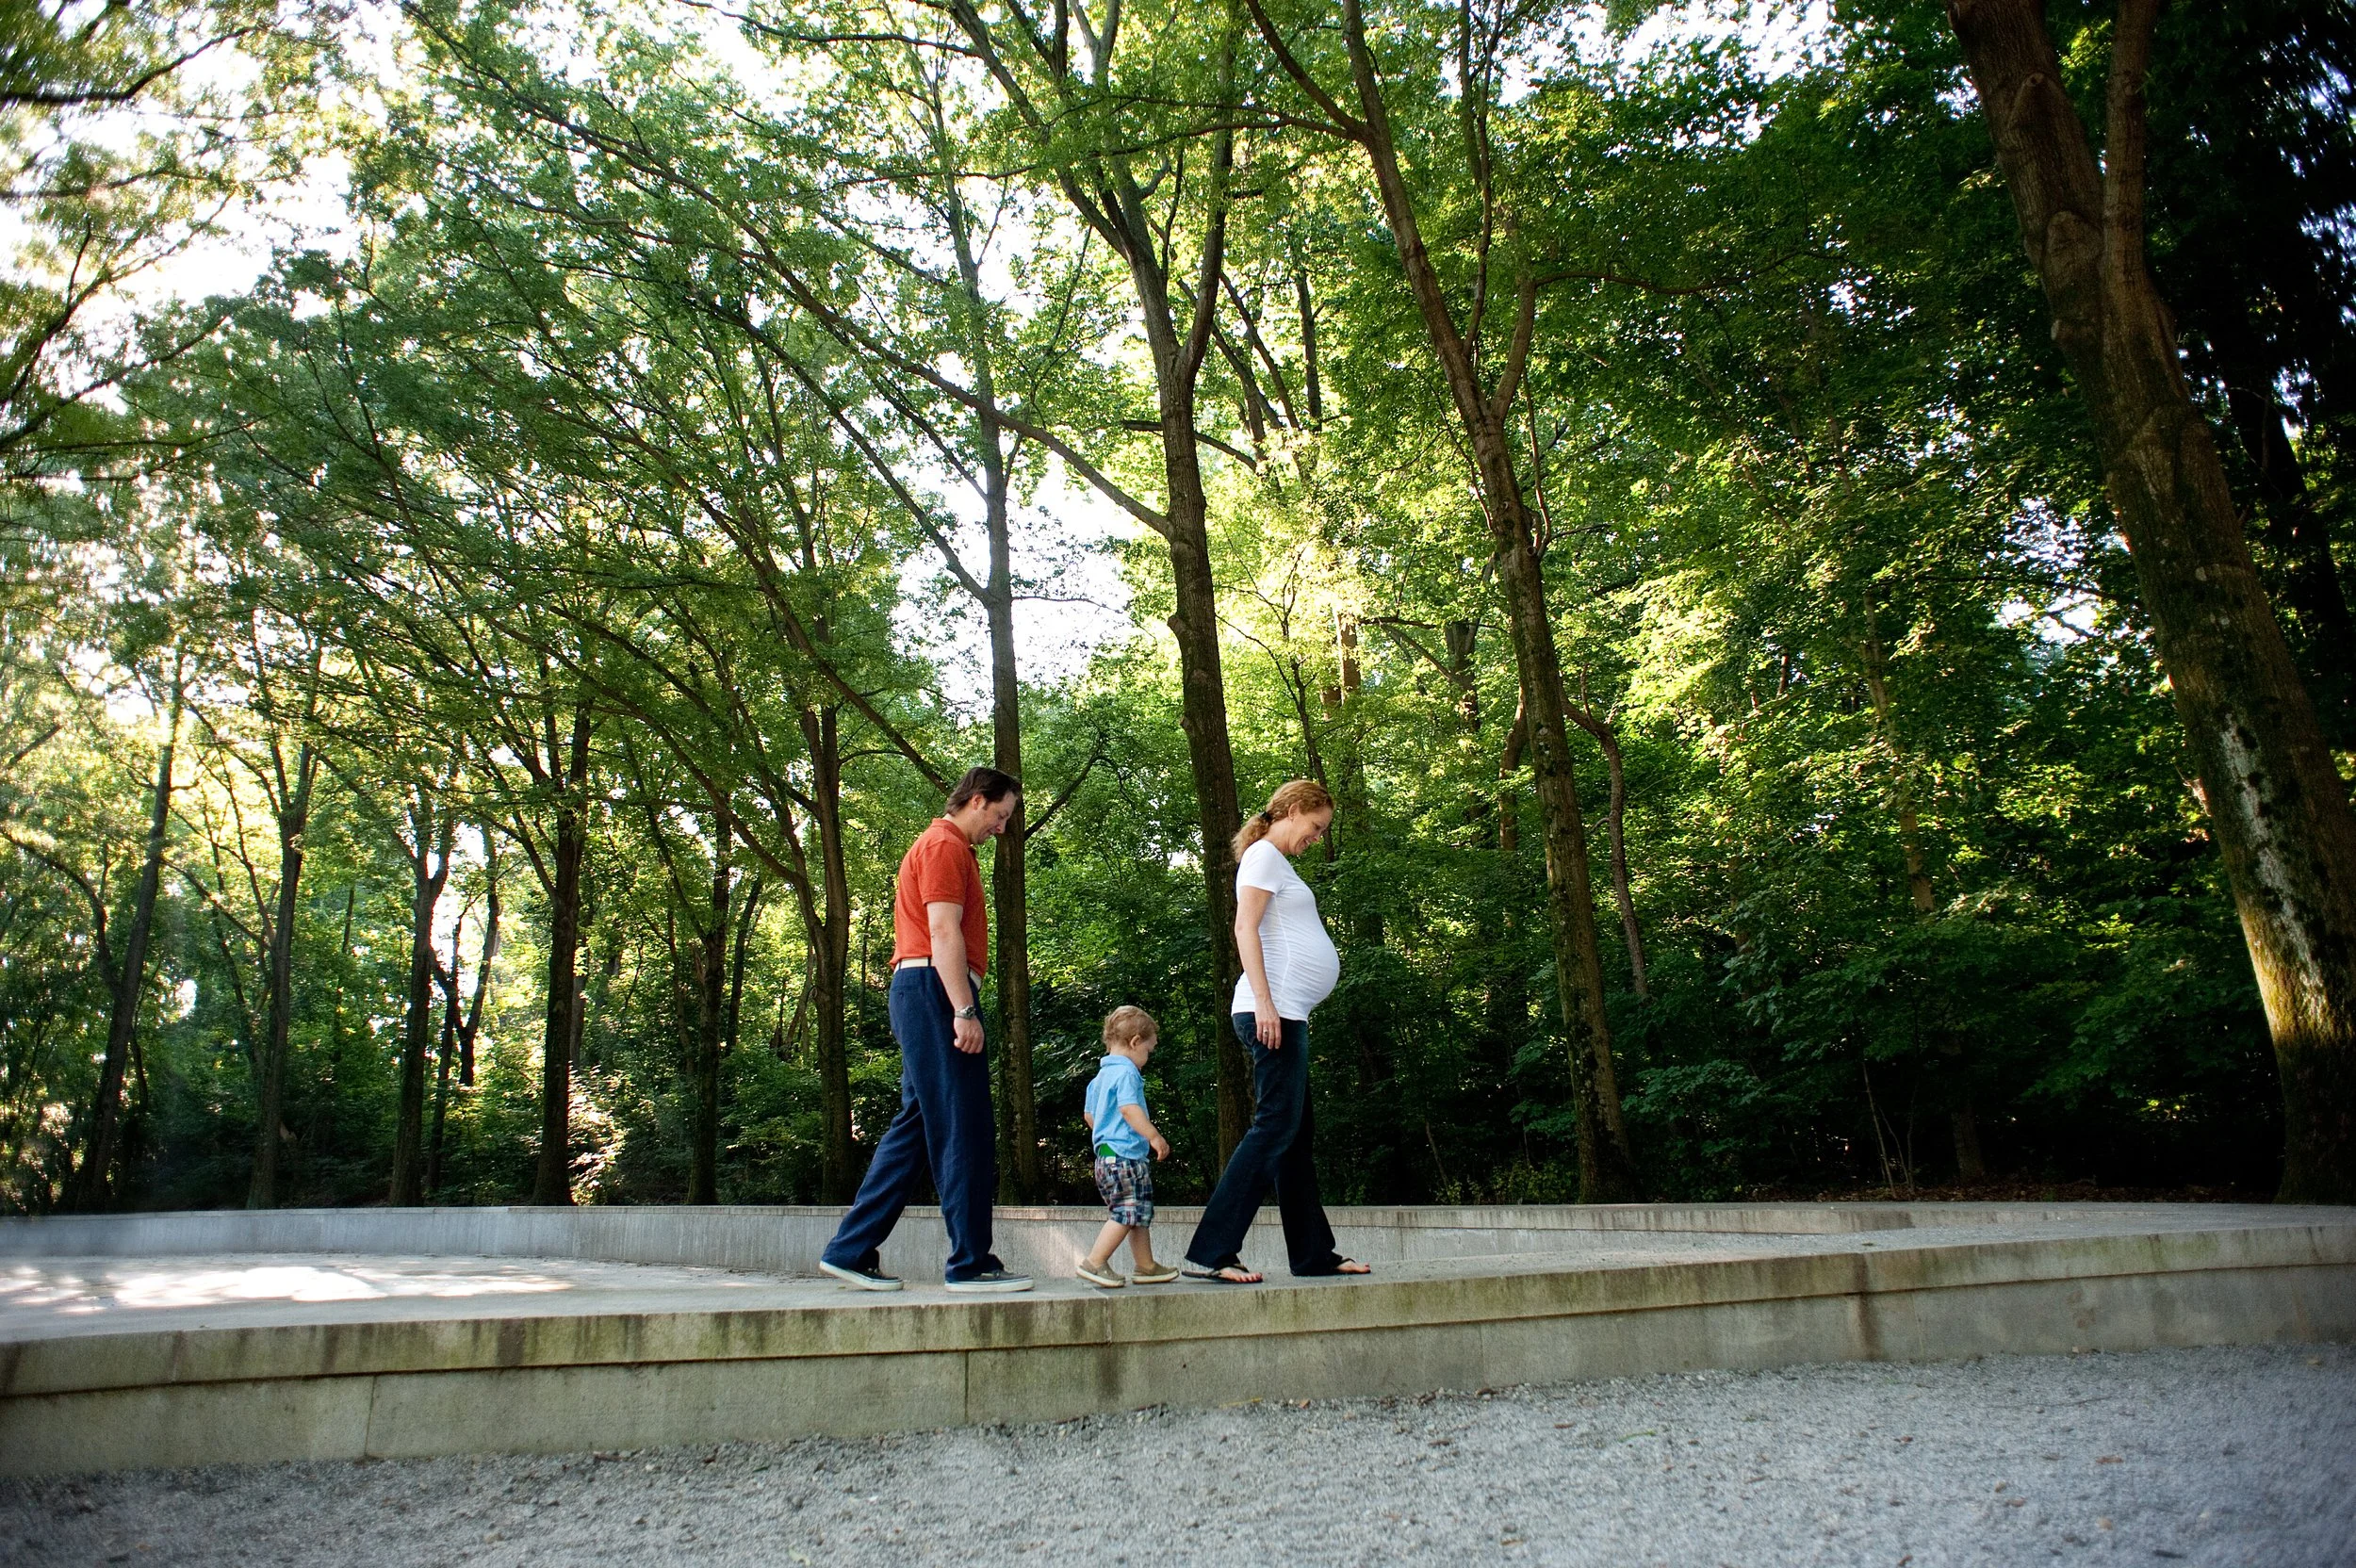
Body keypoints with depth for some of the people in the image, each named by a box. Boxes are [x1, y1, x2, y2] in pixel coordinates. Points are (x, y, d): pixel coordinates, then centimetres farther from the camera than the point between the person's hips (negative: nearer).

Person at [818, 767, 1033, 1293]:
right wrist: (964, 1010, -22)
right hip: (935, 989, -10)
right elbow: (943, 932, -16)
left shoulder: (942, 846, 27)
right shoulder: (945, 845, -5)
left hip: (921, 993, 10)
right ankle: (972, 1262, -5)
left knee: (915, 1126, 10)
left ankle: (850, 1250, 12)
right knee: (965, 1128, -8)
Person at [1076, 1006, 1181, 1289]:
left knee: (1140, 1213, 15)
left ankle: (1146, 1267, 21)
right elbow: (1129, 1108, -24)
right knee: (1127, 1213, -9)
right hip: (1125, 1155, -11)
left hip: (1105, 1155, 11)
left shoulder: (1100, 1076, 19)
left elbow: (1090, 1115, 26)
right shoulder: (1126, 1072, -11)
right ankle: (1094, 1262, -7)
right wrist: (1154, 1136, -23)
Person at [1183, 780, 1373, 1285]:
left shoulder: (1278, 863, 24)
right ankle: (1210, 1253, -15)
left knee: (1294, 1134, 13)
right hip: (1273, 1010, -10)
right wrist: (1263, 1001, -23)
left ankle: (1314, 1252, 20)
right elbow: (1244, 928, -15)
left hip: (1287, 1014, 10)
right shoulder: (1263, 854, -4)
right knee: (1275, 1126, -14)